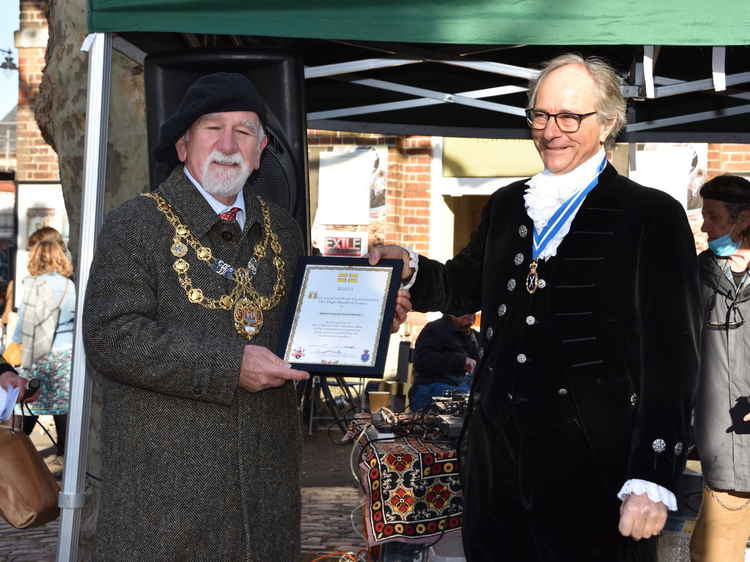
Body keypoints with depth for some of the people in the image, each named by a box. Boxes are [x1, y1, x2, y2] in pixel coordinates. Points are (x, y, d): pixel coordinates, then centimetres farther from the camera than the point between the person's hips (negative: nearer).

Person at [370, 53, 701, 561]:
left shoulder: (652, 216, -6)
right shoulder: (507, 204, 11)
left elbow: (671, 357, -9)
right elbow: (467, 287, 23)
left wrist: (652, 480, -14)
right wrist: (411, 269, 1)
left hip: (593, 463, -5)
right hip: (496, 448, 5)